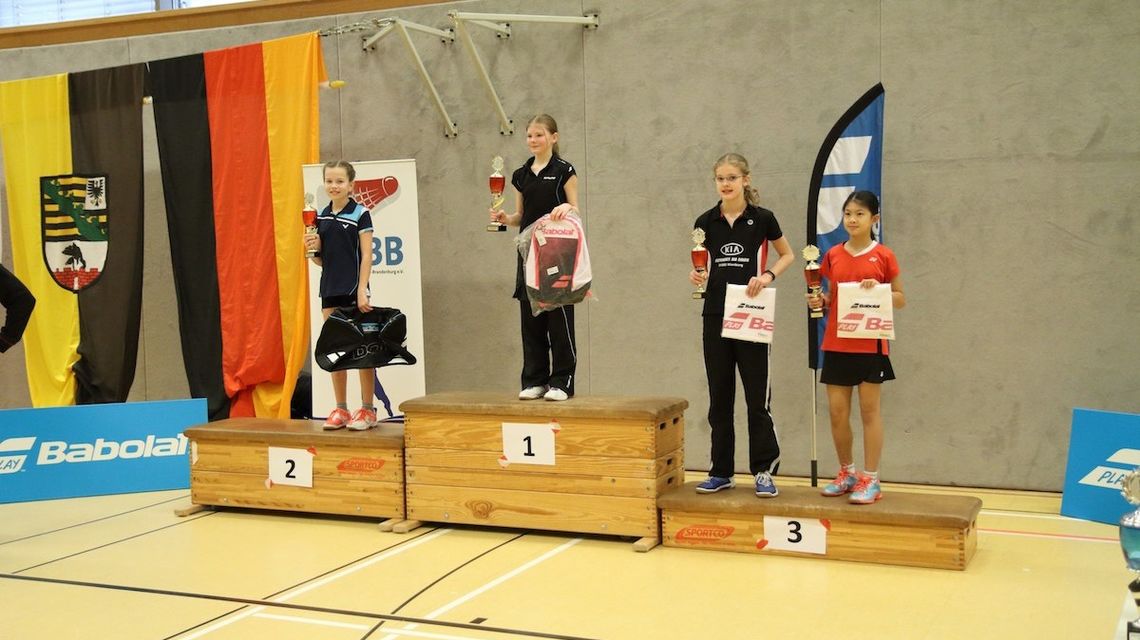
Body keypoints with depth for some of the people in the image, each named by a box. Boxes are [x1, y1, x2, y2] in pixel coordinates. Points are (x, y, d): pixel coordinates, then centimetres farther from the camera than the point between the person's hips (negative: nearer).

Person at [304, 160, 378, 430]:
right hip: (330, 289, 6)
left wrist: (362, 290, -16)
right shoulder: (321, 217, 11)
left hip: (353, 289, -5)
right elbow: (321, 259, 17)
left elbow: (366, 255, -8)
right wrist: (313, 248, -5)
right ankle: (341, 409, 15)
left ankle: (367, 409, 6)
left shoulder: (360, 214, -5)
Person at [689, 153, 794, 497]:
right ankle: (721, 472, 16)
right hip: (716, 316, 3)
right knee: (719, 397, 8)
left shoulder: (762, 218, -3)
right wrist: (697, 275, -8)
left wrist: (768, 275, -10)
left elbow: (788, 255, 8)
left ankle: (764, 471, 8)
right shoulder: (706, 222, 4)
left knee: (757, 397, 0)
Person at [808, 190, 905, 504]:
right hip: (836, 343, 4)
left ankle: (870, 480, 9)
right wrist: (820, 301, -5)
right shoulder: (833, 255, 8)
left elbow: (900, 299, 2)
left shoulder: (883, 256, -2)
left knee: (869, 410, 2)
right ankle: (847, 473, 22)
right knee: (837, 412, 5)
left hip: (870, 344, -3)